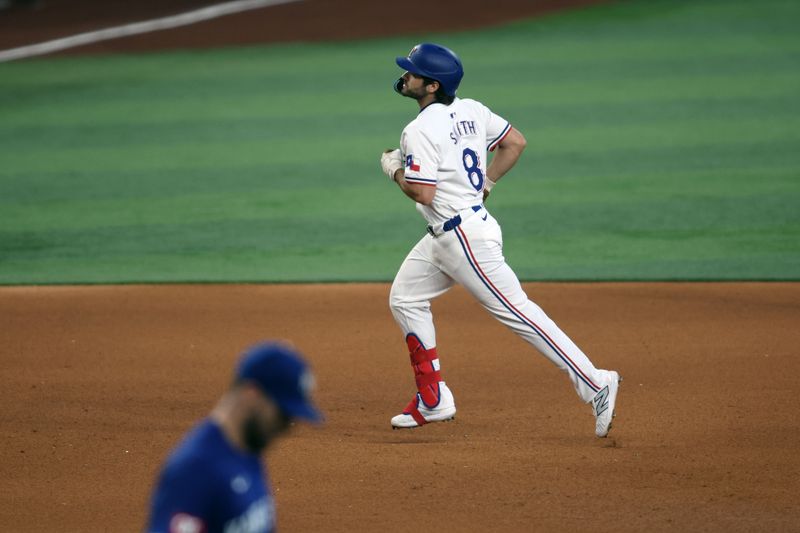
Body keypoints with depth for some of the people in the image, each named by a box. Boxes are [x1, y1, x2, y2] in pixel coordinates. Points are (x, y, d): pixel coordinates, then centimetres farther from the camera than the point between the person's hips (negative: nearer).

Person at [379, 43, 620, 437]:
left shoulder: (420, 131, -18)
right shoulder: (470, 110, 8)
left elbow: (423, 193, -22)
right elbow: (516, 142, 15)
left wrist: (395, 171, -4)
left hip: (464, 237, -10)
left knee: (516, 312, -10)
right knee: (405, 300, 17)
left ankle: (595, 384, -13)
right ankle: (433, 401, 19)